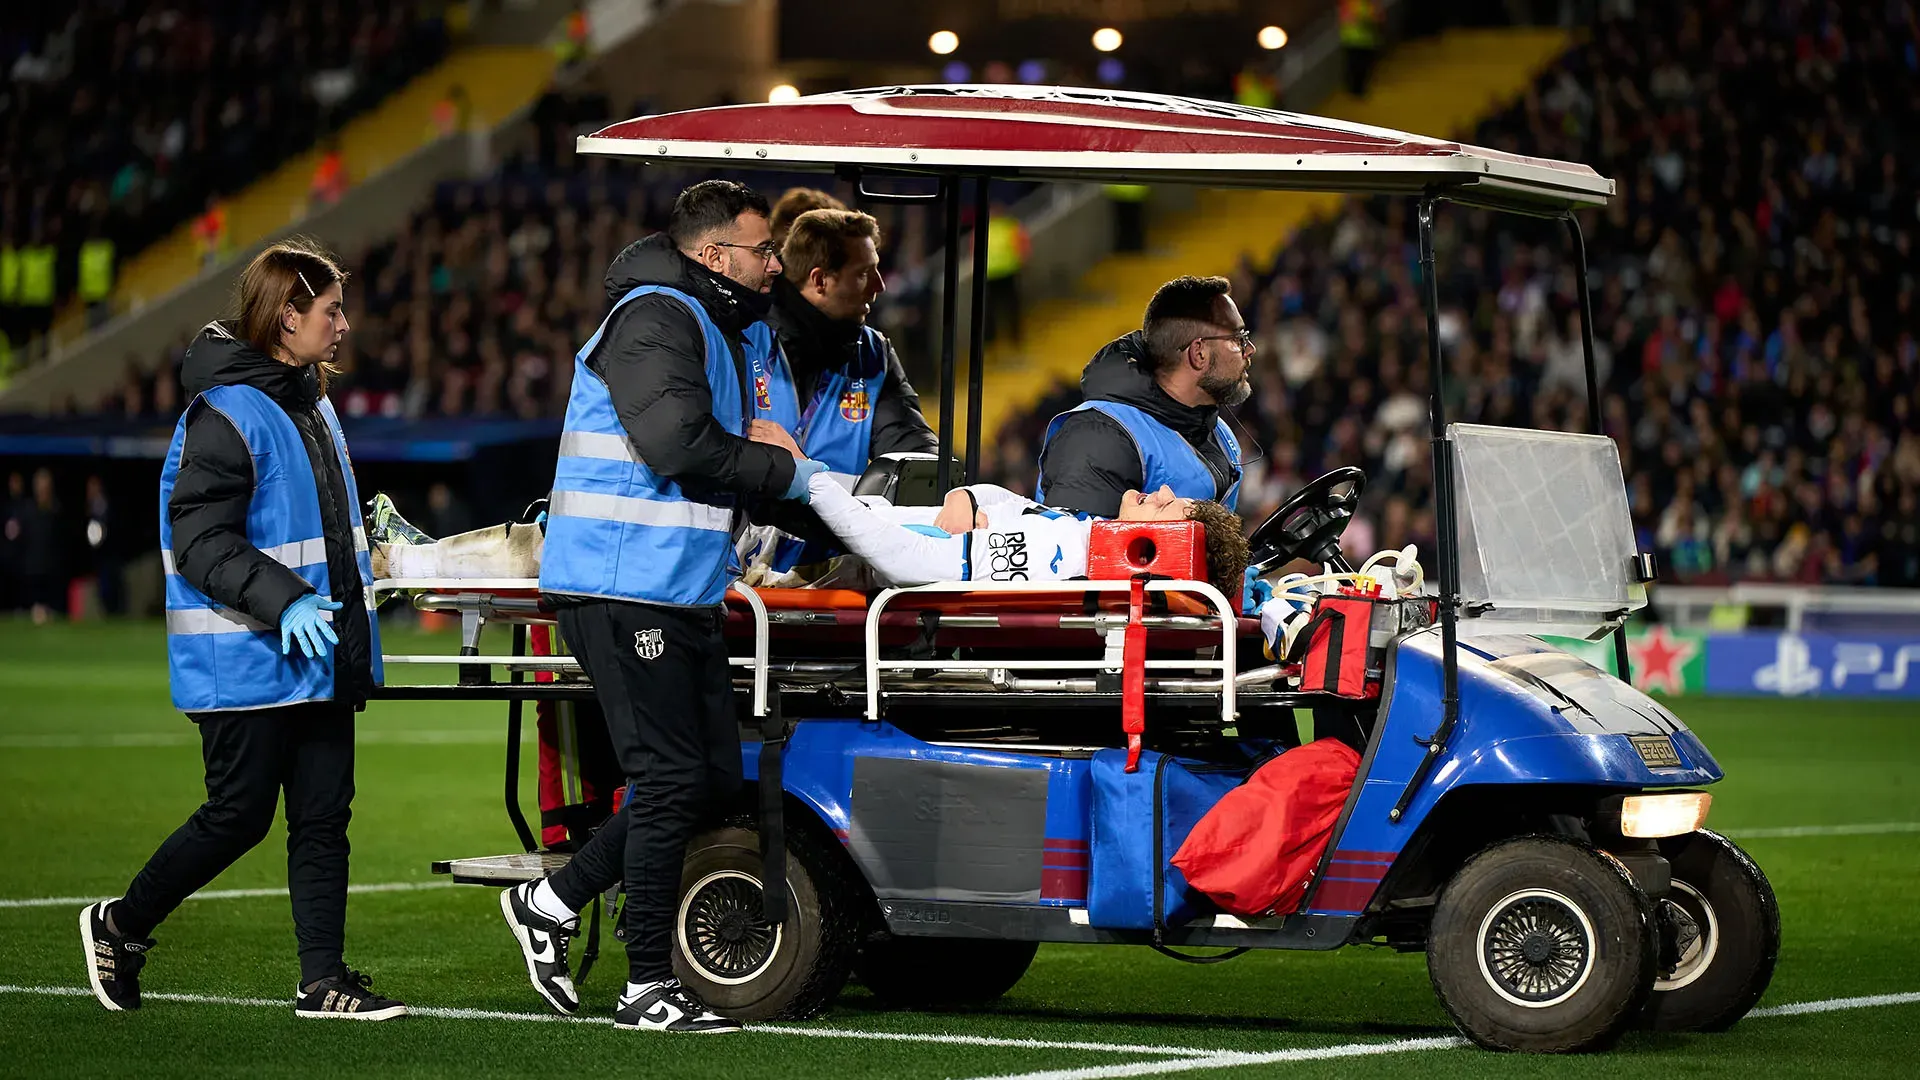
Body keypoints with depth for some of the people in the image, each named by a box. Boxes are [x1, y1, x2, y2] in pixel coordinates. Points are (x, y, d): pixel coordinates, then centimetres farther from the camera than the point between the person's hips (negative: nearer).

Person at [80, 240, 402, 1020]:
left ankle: (323, 979, 7)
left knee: (324, 815, 4)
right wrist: (282, 601, -29)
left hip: (319, 661, 8)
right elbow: (201, 545, -21)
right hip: (246, 660, -8)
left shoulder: (311, 405, 14)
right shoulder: (226, 415, -15)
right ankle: (122, 927, 17)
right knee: (239, 816, -2)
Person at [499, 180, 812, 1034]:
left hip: (685, 595, 10)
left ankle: (549, 904, 21)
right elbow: (680, 444, -24)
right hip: (625, 588, -10)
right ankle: (649, 988, -1)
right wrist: (790, 474, -12)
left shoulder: (731, 331, 19)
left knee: (715, 779, 10)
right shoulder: (656, 319, -13)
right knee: (672, 781, -8)